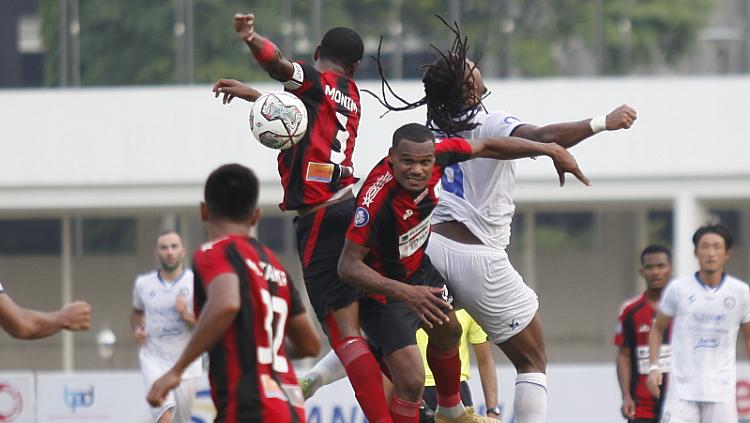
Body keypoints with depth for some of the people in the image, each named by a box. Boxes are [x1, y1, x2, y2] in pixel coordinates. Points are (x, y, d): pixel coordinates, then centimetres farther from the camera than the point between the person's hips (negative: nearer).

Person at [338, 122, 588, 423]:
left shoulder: (437, 155, -22)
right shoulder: (377, 198, -40)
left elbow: (487, 147, -4)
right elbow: (348, 266, -37)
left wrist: (551, 150, 0)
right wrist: (405, 293, -47)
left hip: (418, 265, 8)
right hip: (382, 286, -8)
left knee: (448, 333, 31)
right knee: (411, 383, -16)